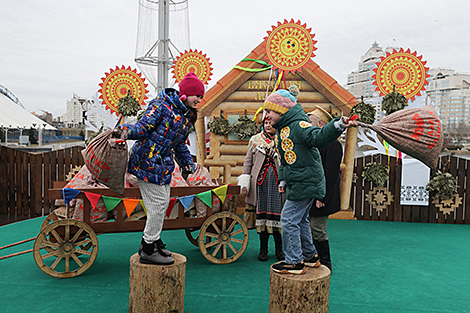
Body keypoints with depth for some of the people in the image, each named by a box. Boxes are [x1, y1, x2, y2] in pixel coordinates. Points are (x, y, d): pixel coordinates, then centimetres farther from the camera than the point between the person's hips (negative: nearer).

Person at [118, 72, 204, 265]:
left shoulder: (187, 116, 13)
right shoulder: (162, 105, -13)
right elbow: (143, 128, -18)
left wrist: (187, 163, 18)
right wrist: (126, 131, -36)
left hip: (163, 164, 9)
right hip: (148, 160, -9)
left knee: (162, 202, 14)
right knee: (158, 203, -7)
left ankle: (151, 240, 30)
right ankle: (148, 251, 6)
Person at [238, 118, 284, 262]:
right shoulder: (255, 140, 12)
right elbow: (248, 162, 10)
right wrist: (244, 183, 3)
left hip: (277, 182, 0)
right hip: (260, 181, 1)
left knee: (277, 213, 0)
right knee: (261, 212, 2)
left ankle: (279, 249, 12)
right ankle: (263, 249, 13)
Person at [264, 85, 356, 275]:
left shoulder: (298, 125, -16)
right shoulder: (283, 129, 14)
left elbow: (319, 137, -35)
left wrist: (339, 125, -51)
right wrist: (283, 181, 16)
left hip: (305, 183, -10)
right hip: (298, 183, 10)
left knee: (289, 220, -5)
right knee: (300, 220, 18)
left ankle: (295, 262, 8)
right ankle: (310, 256, 33)